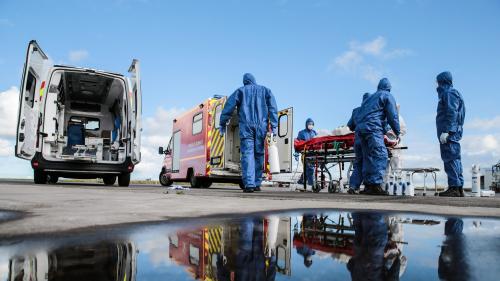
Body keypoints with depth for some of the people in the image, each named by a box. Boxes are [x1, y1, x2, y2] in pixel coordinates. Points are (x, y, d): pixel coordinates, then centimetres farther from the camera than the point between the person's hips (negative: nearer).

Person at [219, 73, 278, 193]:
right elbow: (273, 108, 7)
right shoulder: (265, 90, 19)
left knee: (247, 154, -8)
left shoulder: (240, 91, 14)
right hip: (261, 126, 2)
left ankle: (249, 184, -19)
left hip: (246, 126, -2)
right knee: (259, 154, 10)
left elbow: (228, 107, 8)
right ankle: (257, 184, 12)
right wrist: (273, 126, 2)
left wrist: (222, 124, 13)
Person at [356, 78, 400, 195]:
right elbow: (393, 116, 0)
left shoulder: (371, 97, 29)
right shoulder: (388, 96, 8)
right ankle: (376, 185, -22)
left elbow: (358, 115, 24)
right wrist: (397, 133, 8)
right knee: (380, 155, -12)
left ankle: (368, 185, 7)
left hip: (360, 127, 8)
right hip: (373, 127, -8)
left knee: (368, 157, 9)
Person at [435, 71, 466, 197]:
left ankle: (454, 187, -12)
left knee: (450, 159, -11)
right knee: (454, 159, 10)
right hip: (454, 132, 10)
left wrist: (446, 131, -22)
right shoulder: (453, 93, 24)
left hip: (449, 132, -10)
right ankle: (459, 188, 13)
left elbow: (452, 113, -17)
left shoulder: (449, 93, -6)